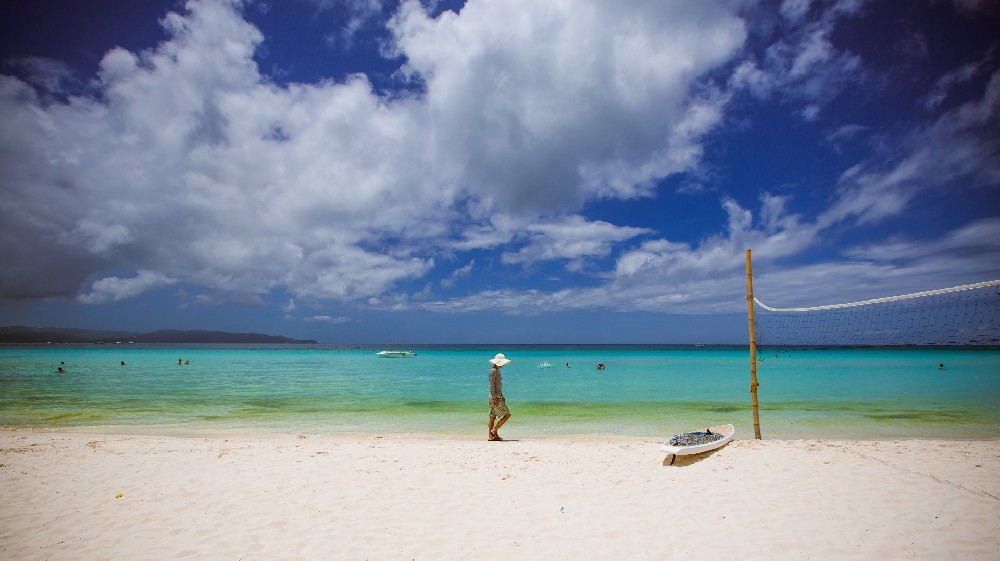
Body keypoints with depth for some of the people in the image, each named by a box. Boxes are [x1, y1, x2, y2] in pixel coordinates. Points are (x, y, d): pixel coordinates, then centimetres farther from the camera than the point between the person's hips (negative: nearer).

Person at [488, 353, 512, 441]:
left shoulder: (497, 371, 14)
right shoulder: (493, 371, -15)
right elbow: (491, 385, -19)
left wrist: (501, 396, 22)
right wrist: (494, 398, -23)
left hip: (498, 396, 9)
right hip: (495, 397, -9)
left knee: (493, 417, 9)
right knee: (507, 415, -7)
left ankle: (491, 436, 12)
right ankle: (494, 430, -3)